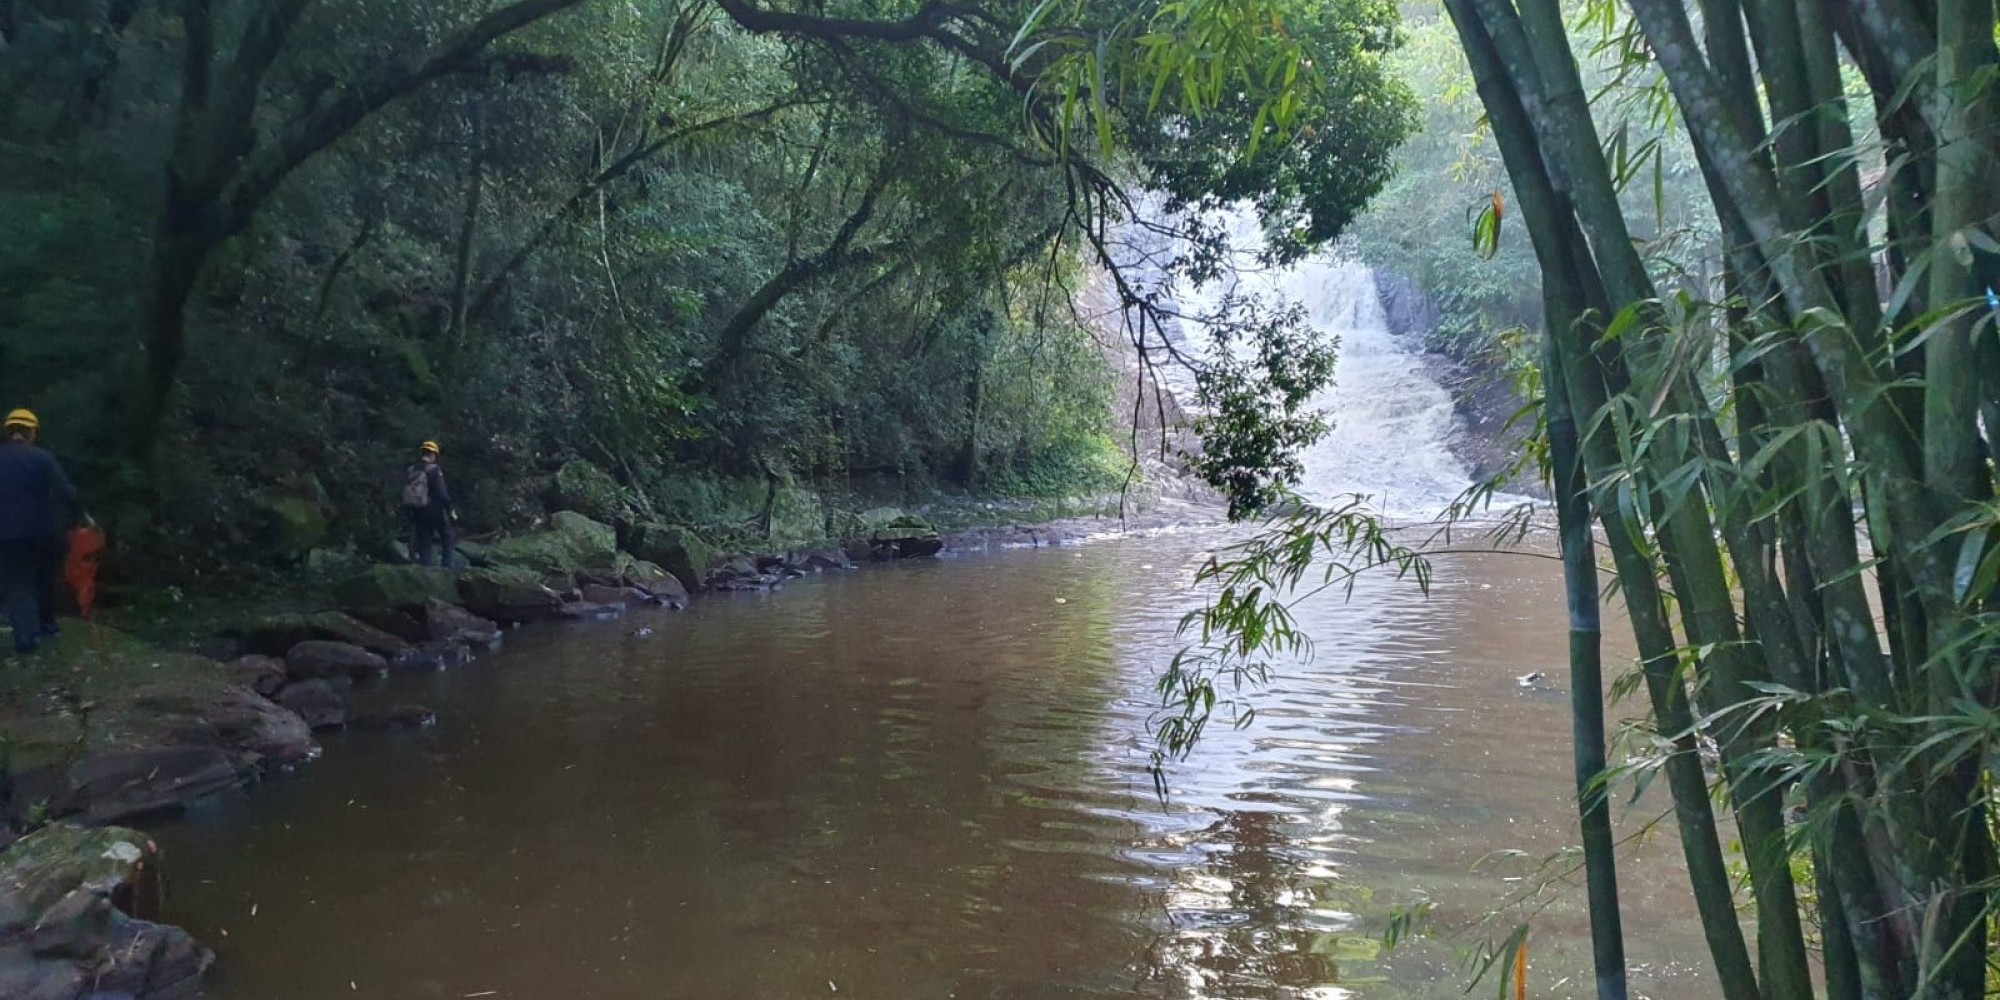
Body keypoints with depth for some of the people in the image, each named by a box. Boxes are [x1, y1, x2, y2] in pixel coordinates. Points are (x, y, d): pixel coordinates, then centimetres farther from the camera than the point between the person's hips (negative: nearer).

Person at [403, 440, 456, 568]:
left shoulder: (409, 471, 4)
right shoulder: (434, 470, -14)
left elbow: (406, 494, 9)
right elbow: (442, 494, -18)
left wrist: (409, 515, 17)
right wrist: (450, 511, -8)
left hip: (417, 512, 5)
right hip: (435, 511, -5)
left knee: (423, 543, 10)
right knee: (446, 538, 12)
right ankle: (446, 566, 3)